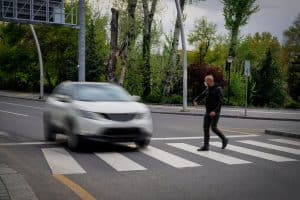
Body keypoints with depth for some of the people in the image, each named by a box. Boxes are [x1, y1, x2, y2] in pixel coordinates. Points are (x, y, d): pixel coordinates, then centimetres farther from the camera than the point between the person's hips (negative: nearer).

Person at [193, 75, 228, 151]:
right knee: (205, 128, 1)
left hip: (215, 112, -7)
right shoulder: (207, 89, 11)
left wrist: (215, 111, -28)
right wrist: (195, 101, -11)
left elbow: (220, 101, -18)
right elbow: (201, 96, 12)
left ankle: (224, 140, 13)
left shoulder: (218, 89, -11)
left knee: (214, 128, -10)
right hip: (208, 112, 7)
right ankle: (206, 146, 4)